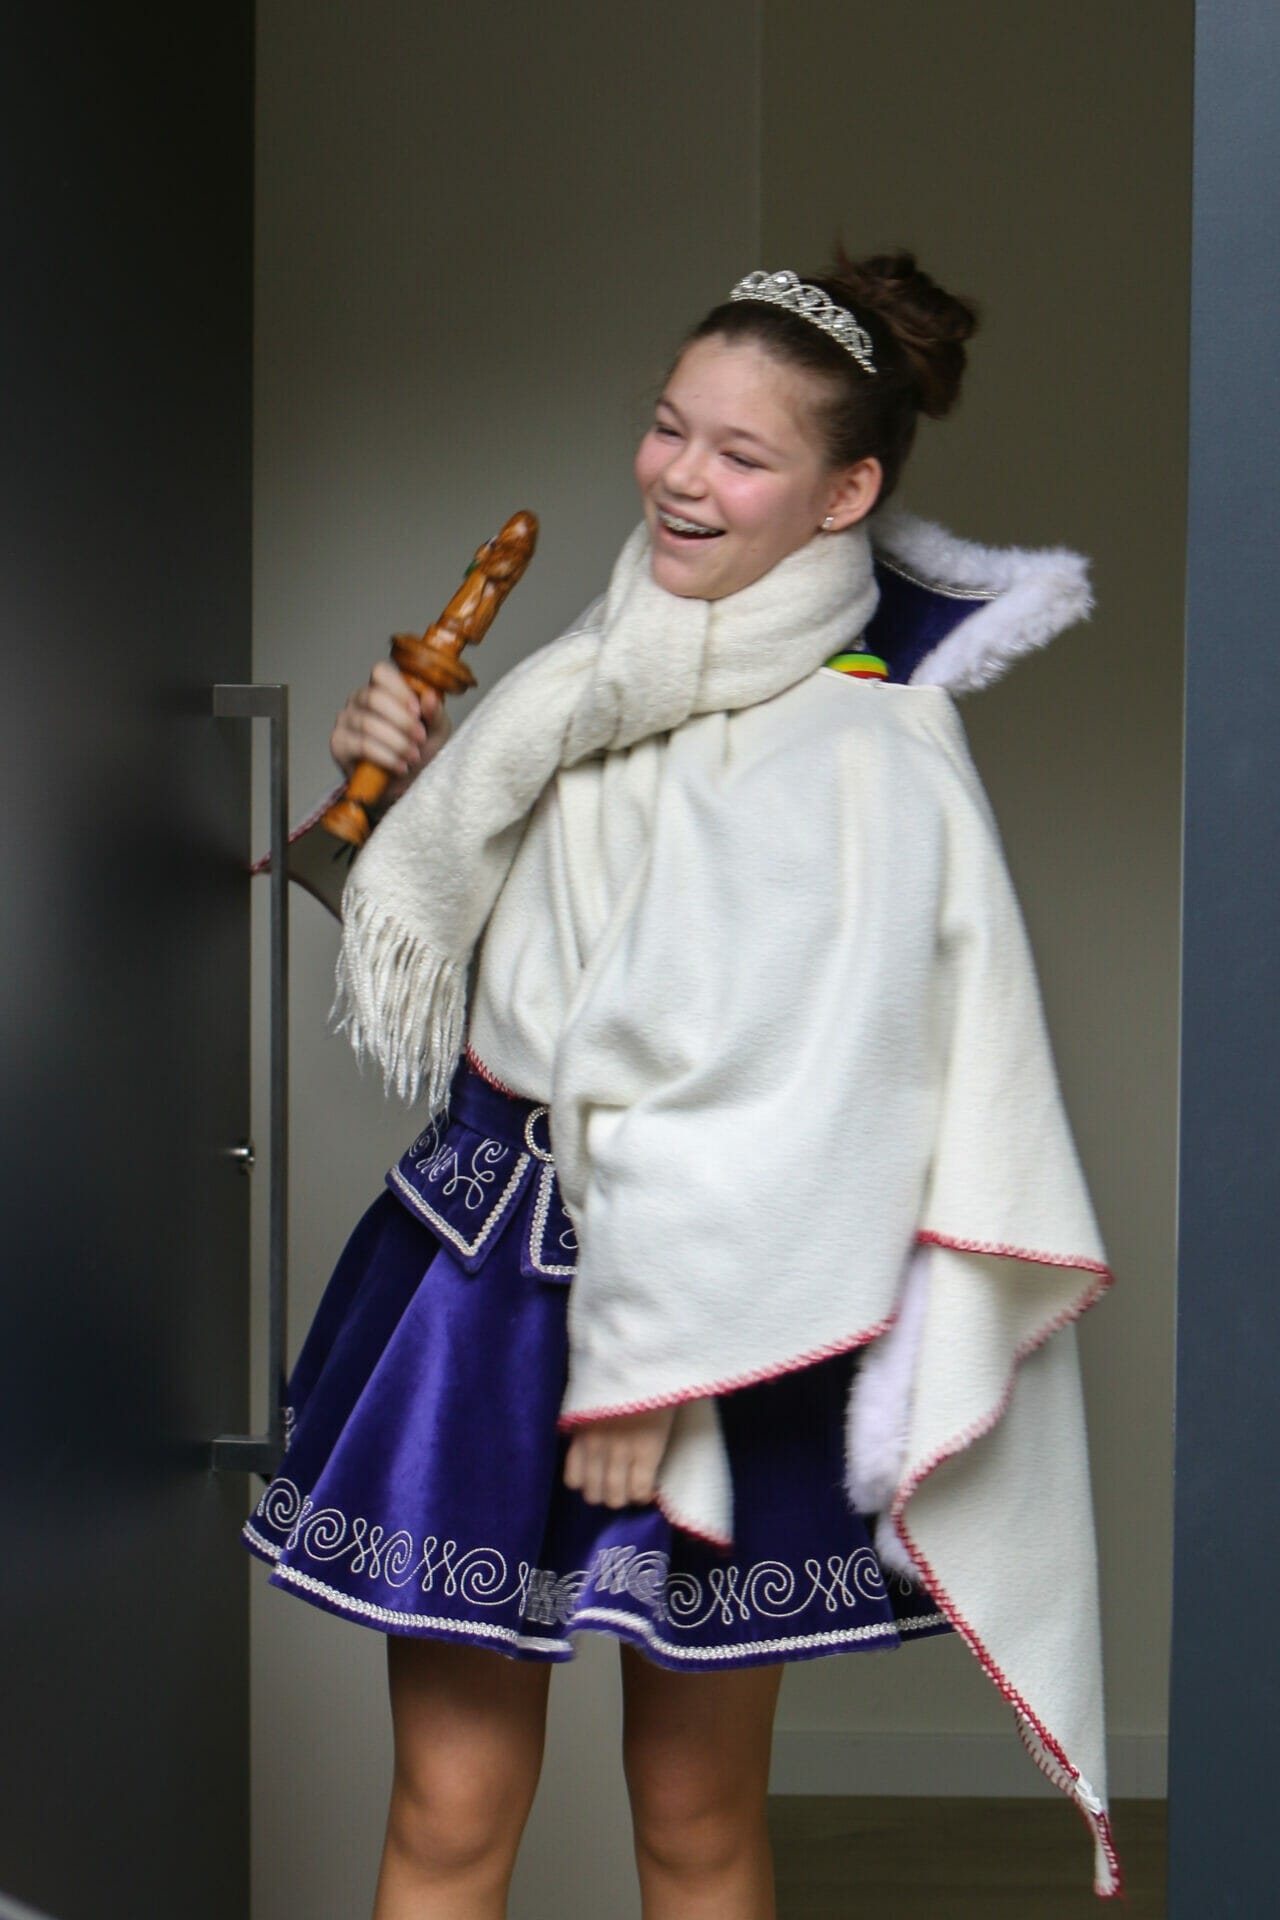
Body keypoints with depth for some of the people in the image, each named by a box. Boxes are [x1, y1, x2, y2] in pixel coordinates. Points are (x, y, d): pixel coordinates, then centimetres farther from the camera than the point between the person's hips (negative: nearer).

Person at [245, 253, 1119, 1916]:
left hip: (713, 1306, -5)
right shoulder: (608, 681, 10)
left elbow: (799, 1096, -17)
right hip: (486, 1257, 6)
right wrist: (419, 779, 7)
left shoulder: (865, 752, -12)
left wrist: (658, 1359, -18)